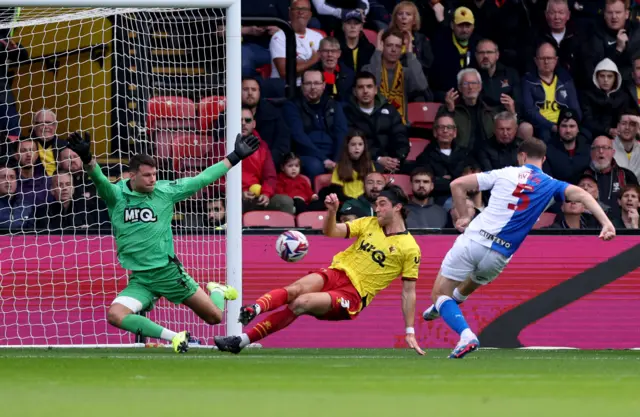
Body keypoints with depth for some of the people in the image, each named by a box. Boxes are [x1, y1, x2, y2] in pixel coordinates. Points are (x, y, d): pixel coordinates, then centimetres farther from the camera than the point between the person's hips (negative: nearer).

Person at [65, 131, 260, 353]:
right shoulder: (116, 195, -5)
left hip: (168, 271, 0)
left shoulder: (165, 191, -2)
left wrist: (236, 156, 7)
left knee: (215, 317, 1)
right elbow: (100, 180, -24)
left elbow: (201, 179, 5)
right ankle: (174, 337, -12)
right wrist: (87, 159, -45)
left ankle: (216, 291, 40)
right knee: (115, 315, -26)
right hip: (139, 279, 0)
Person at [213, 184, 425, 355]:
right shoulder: (369, 224, 12)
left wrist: (410, 333, -1)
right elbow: (330, 231, 6)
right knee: (295, 290, -29)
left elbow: (409, 292, 1)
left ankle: (243, 339, -28)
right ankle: (254, 309, -54)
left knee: (301, 303, -27)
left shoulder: (409, 248, -1)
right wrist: (332, 211, -16)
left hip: (352, 296, -4)